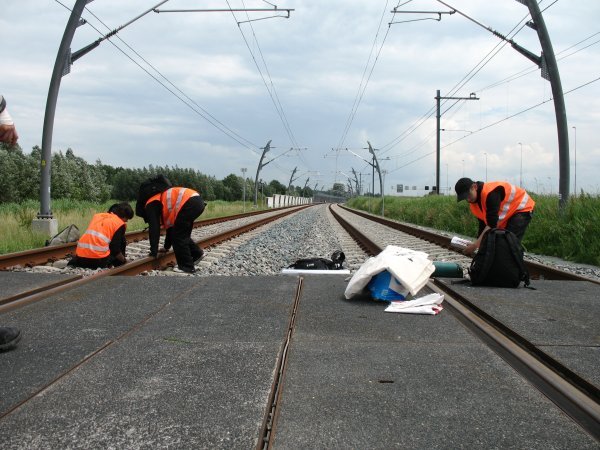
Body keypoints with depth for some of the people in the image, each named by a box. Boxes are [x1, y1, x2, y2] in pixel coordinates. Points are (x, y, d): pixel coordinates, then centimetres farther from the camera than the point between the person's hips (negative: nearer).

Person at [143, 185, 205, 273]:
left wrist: (153, 252, 9)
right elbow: (171, 225, 42)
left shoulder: (151, 206, 10)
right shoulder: (163, 203, 36)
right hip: (198, 201, 9)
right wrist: (166, 246, 48)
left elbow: (154, 229, 4)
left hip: (189, 203, -9)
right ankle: (197, 254, 26)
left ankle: (187, 267, 5)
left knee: (178, 236, 2)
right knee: (183, 235, 22)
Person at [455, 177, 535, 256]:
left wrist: (476, 245, -40)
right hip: (507, 215, 9)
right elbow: (483, 222, 0)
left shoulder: (490, 193, -36)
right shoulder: (473, 201, -7)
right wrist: (478, 243, -8)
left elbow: (492, 224, -39)